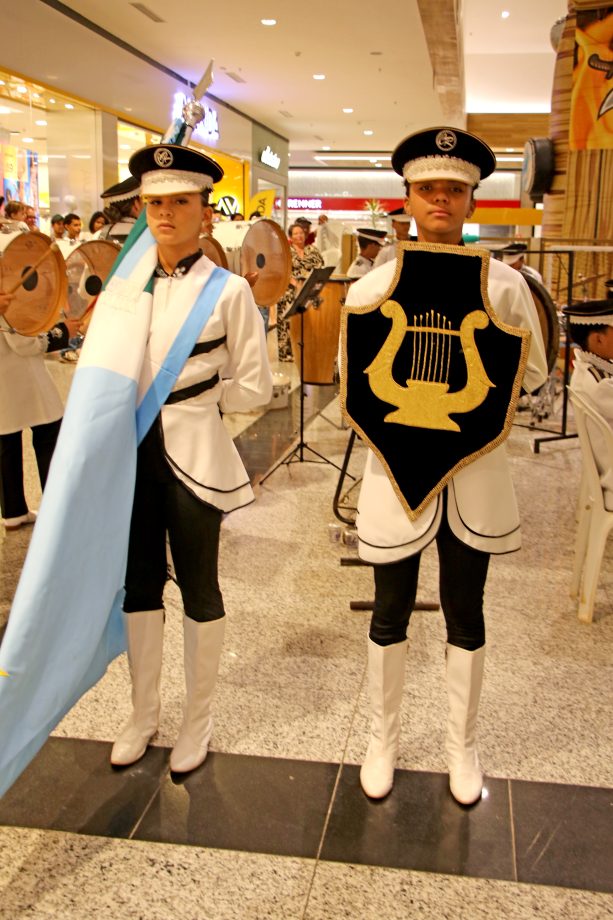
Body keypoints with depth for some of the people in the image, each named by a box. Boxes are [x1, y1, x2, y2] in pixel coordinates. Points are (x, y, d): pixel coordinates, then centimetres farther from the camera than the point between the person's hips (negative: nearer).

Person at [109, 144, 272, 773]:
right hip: (132, 451, 5)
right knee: (139, 584, 15)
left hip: (193, 455, -4)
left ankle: (197, 721, 28)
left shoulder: (228, 290, -7)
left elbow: (254, 388, -5)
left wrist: (189, 400, -4)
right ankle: (143, 714, 34)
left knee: (198, 588, 9)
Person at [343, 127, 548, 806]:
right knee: (390, 614, 12)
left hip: (474, 469, 1)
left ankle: (462, 746, 35)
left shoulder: (504, 285, 0)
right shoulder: (371, 288, -1)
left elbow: (532, 371, 6)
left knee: (465, 616, 14)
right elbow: (351, 381, 3)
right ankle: (383, 740, 34)